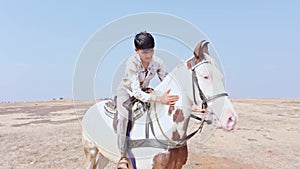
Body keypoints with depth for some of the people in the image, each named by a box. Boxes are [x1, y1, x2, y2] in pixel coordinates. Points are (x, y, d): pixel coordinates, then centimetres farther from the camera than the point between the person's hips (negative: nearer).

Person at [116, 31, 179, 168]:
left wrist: (170, 96, -26)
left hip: (144, 91, 5)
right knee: (123, 117, -31)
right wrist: (159, 98, -52)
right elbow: (136, 92, -40)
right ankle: (123, 157, -22)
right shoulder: (132, 63, -33)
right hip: (126, 91, -5)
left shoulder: (157, 61, -19)